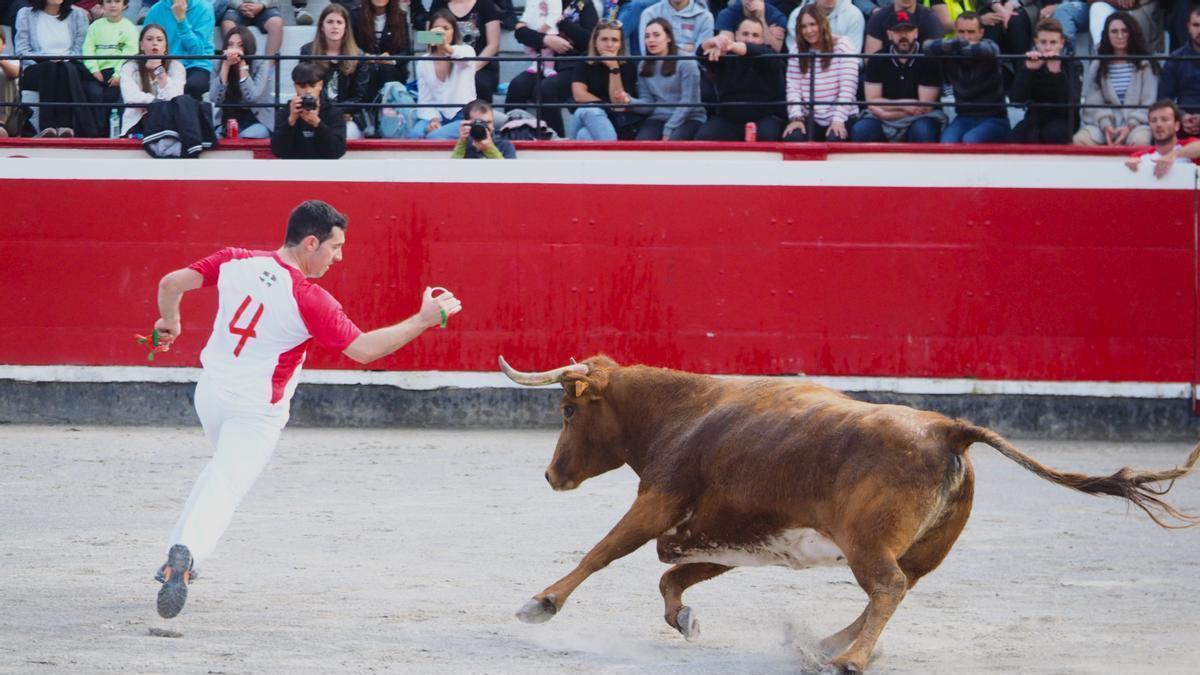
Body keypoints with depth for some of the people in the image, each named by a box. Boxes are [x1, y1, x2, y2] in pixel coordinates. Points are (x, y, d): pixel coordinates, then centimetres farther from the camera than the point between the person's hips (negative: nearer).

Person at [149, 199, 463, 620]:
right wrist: (423, 321, -15)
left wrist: (170, 321, 18)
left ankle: (175, 561, 25)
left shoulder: (235, 263, -6)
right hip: (256, 411, -6)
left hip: (209, 392, 7)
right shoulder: (309, 300, -21)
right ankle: (186, 554, -37)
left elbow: (172, 283, -3)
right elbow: (362, 349, -21)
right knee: (225, 490, -9)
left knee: (224, 471, 29)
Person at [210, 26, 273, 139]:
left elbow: (252, 97, -22)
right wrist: (226, 65, -19)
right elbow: (215, 99, -14)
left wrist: (242, 65, -23)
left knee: (245, 138, -34)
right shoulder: (219, 65, 1)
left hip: (258, 121, -2)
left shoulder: (261, 64, -8)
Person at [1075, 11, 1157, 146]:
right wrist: (1105, 125, -15)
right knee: (1080, 139, -31)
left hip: (1136, 122, -2)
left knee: (1140, 140, -39)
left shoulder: (1146, 65, 10)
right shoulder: (1097, 66, 15)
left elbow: (1149, 103, 2)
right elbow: (1093, 103, 5)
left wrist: (1130, 126, -14)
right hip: (1104, 123, 2)